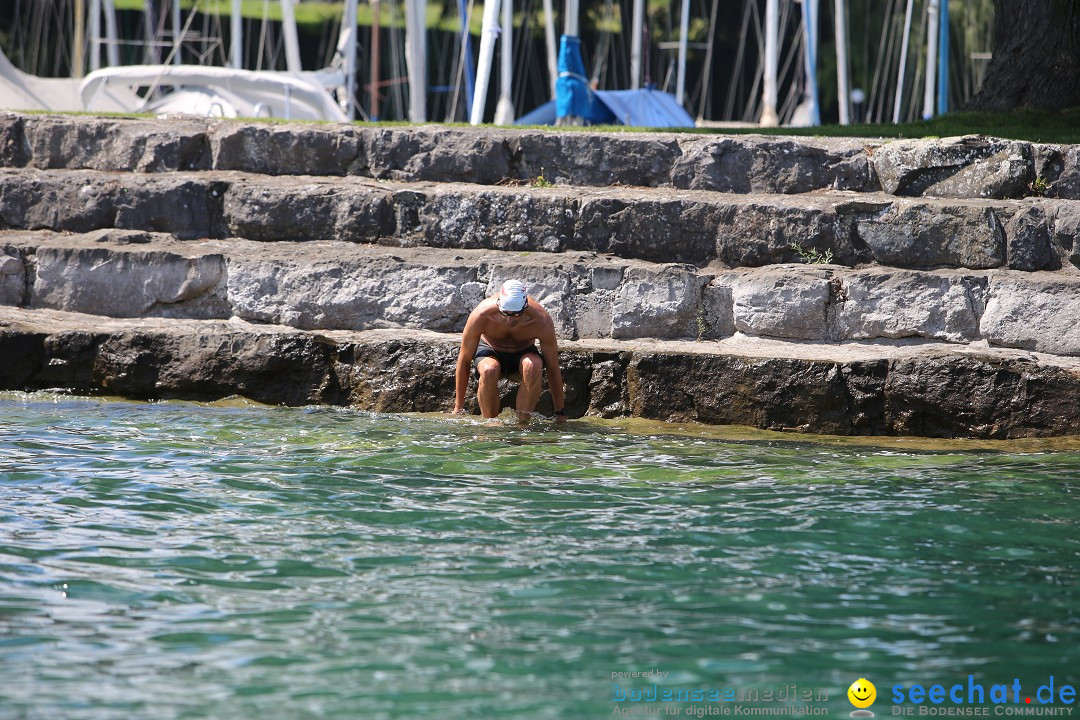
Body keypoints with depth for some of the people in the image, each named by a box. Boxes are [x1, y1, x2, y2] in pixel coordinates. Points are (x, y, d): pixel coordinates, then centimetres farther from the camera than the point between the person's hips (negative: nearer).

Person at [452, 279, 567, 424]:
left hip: (524, 352, 0)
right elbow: (464, 361, -19)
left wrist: (560, 413, -15)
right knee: (489, 370, -37)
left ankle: (523, 422, -26)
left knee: (533, 366, -37)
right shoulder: (481, 316, -31)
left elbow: (553, 367, -20)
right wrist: (459, 407, -16)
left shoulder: (541, 321, -30)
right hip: (490, 351, 0)